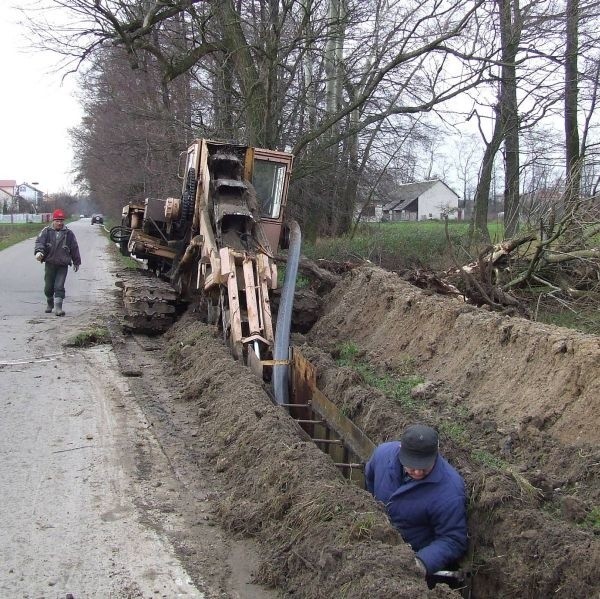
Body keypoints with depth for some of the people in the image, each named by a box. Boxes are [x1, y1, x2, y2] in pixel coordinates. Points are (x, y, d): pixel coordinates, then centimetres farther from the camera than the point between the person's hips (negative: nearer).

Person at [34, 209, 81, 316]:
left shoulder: (69, 233, 4)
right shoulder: (46, 231, 4)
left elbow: (74, 248, 11)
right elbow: (39, 242, -7)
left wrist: (76, 262, 14)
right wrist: (39, 251, -28)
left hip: (63, 265, -1)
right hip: (49, 264, 2)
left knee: (59, 287, -11)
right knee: (48, 286, 10)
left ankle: (58, 307, -11)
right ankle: (50, 304, 32)